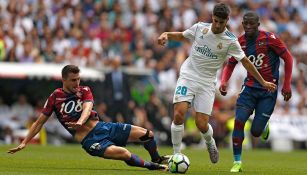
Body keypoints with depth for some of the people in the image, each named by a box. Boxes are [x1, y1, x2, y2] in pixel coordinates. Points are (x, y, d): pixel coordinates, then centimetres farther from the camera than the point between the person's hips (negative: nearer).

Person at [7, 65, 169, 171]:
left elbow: (87, 107, -14)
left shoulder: (84, 91, 7)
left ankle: (157, 159, 29)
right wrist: (24, 143, 0)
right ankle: (150, 166, -5)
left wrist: (80, 122, -37)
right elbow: (40, 122, 5)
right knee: (123, 154, -30)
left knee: (146, 134, 0)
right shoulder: (55, 97, 0)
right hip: (89, 140, -5)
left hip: (102, 127, 5)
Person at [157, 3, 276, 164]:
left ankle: (210, 143, 29)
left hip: (206, 84, -1)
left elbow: (245, 62, 2)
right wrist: (166, 34, -3)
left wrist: (263, 82, 6)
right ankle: (176, 155, -4)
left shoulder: (230, 41, -7)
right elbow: (181, 36, 16)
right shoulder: (200, 28, -2)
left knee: (202, 125, -8)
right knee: (179, 114, -19)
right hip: (187, 77, 1)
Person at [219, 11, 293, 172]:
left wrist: (287, 85, -6)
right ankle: (237, 162, -3)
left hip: (268, 90, -3)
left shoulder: (269, 38, -13)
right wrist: (223, 82, -10)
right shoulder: (240, 42, -2)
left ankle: (264, 127, 34)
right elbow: (230, 65, 10)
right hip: (250, 87, 3)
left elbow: (288, 58, -5)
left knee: (256, 132, -5)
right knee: (238, 121, -15)